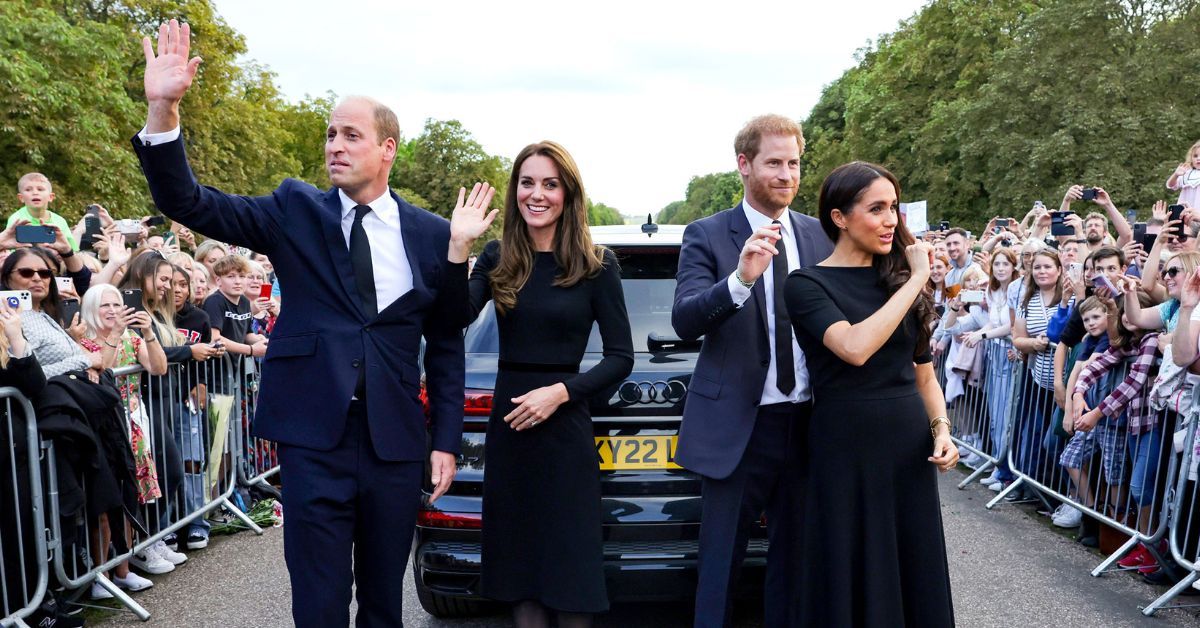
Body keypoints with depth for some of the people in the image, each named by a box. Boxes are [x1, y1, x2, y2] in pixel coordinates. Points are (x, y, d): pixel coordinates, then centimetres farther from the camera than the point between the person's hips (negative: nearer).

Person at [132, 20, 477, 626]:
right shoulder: (295, 211, 2)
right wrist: (163, 110, -22)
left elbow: (446, 344, 7)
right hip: (314, 439, -1)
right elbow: (189, 204, -8)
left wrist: (445, 440, 4)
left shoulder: (432, 234, 2)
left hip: (396, 442, 1)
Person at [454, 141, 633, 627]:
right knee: (518, 558, 13)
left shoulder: (597, 264, -5)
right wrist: (458, 246, -21)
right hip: (507, 424, 3)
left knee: (569, 566, 6)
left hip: (564, 427, -3)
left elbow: (621, 357, -4)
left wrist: (560, 391, -16)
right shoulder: (497, 258, 3)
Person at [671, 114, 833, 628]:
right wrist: (741, 278, -33)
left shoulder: (820, 236, 7)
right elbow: (684, 321, -17)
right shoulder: (707, 235, -5)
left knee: (794, 555, 17)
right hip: (736, 425, -3)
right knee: (720, 561, 8)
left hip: (807, 422, 4)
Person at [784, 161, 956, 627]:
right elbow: (855, 348, -25)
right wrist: (917, 279, -17)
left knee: (915, 575, 12)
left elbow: (925, 374, 16)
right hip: (846, 449, -5)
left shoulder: (899, 279, 9)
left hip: (910, 447, 5)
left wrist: (941, 428, 0)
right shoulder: (807, 285, -7)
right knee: (850, 583, 6)